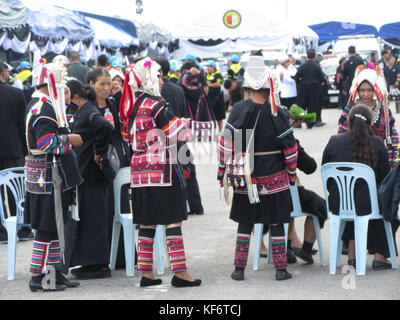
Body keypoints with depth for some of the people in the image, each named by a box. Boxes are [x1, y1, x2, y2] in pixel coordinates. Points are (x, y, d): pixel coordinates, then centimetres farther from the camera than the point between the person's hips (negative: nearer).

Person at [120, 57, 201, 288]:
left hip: (140, 169, 8)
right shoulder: (155, 105, -13)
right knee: (173, 220, -3)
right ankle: (180, 271, -3)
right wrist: (184, 123, 7)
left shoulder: (131, 106, 10)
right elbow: (179, 133, -13)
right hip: (162, 169, -8)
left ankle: (146, 272, 11)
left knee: (147, 223, 10)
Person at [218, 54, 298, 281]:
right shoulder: (278, 114, -9)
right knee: (276, 222, 8)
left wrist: (223, 172, 3)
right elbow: (290, 147, -3)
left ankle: (240, 268, 11)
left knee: (245, 223, 11)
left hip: (245, 179, 1)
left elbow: (227, 143, -6)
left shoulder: (239, 110, -7)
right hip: (274, 177, -1)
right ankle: (281, 268, 10)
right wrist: (292, 174, 10)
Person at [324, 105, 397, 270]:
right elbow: (384, 176, 2)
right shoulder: (377, 143, -4)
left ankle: (352, 255, 30)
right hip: (367, 204, -2)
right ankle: (380, 257, 27)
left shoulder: (334, 142, -1)